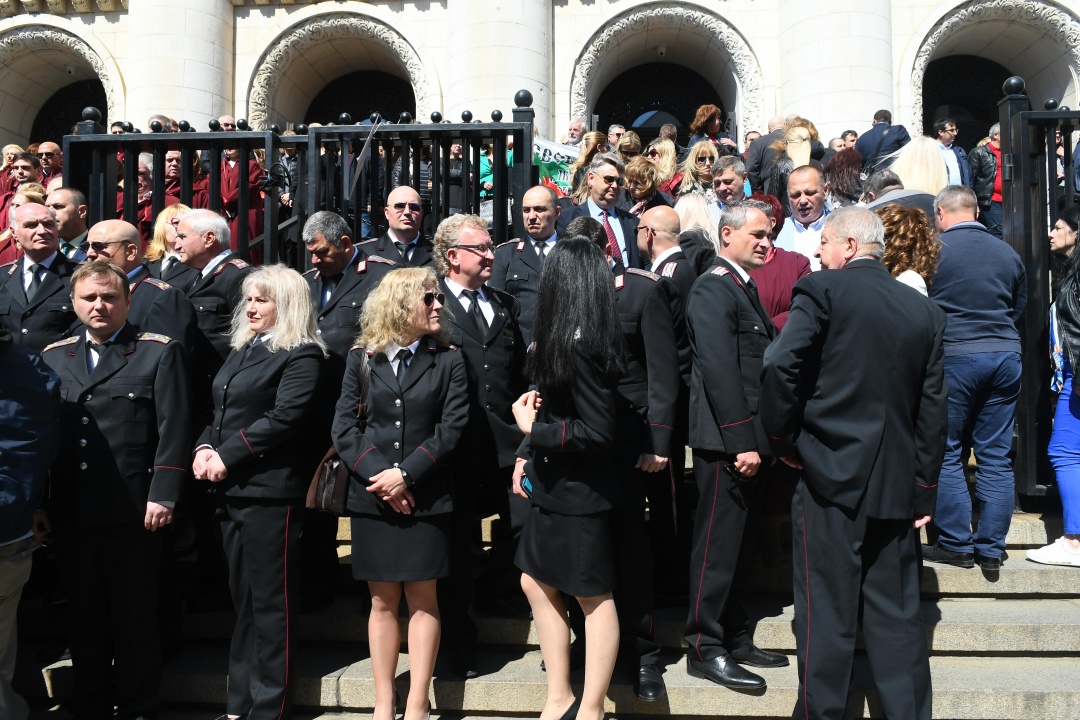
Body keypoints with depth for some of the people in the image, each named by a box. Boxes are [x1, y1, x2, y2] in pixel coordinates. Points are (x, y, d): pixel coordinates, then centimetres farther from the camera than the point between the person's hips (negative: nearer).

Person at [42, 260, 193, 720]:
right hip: (70, 516, 4)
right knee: (83, 618, 14)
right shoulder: (53, 357, 14)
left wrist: (162, 497, -13)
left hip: (133, 514, -4)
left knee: (135, 618, 6)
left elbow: (174, 429, -6)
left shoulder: (159, 352, 0)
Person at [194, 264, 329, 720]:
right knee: (242, 598, 15)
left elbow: (284, 417, -18)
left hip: (269, 492, -8)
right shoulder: (241, 352, 19)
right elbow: (220, 411, 18)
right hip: (230, 492, 8)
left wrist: (227, 456, -17)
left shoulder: (301, 356, -8)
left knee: (271, 602, 0)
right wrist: (204, 447, -1)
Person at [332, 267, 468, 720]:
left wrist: (406, 474, -14)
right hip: (372, 496, 1)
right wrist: (377, 475, -13)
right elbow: (344, 426, -1)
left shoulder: (448, 360, 2)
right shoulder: (362, 357, 4)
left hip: (426, 497, -1)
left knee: (422, 598, 5)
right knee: (382, 601, 8)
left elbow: (451, 427, -6)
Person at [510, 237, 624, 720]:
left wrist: (533, 431, -15)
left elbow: (596, 430, -23)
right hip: (554, 485, 10)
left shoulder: (578, 346, -22)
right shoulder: (565, 339, 6)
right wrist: (527, 455, 2)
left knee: (593, 598, 5)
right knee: (536, 583, 17)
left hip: (580, 490, -10)